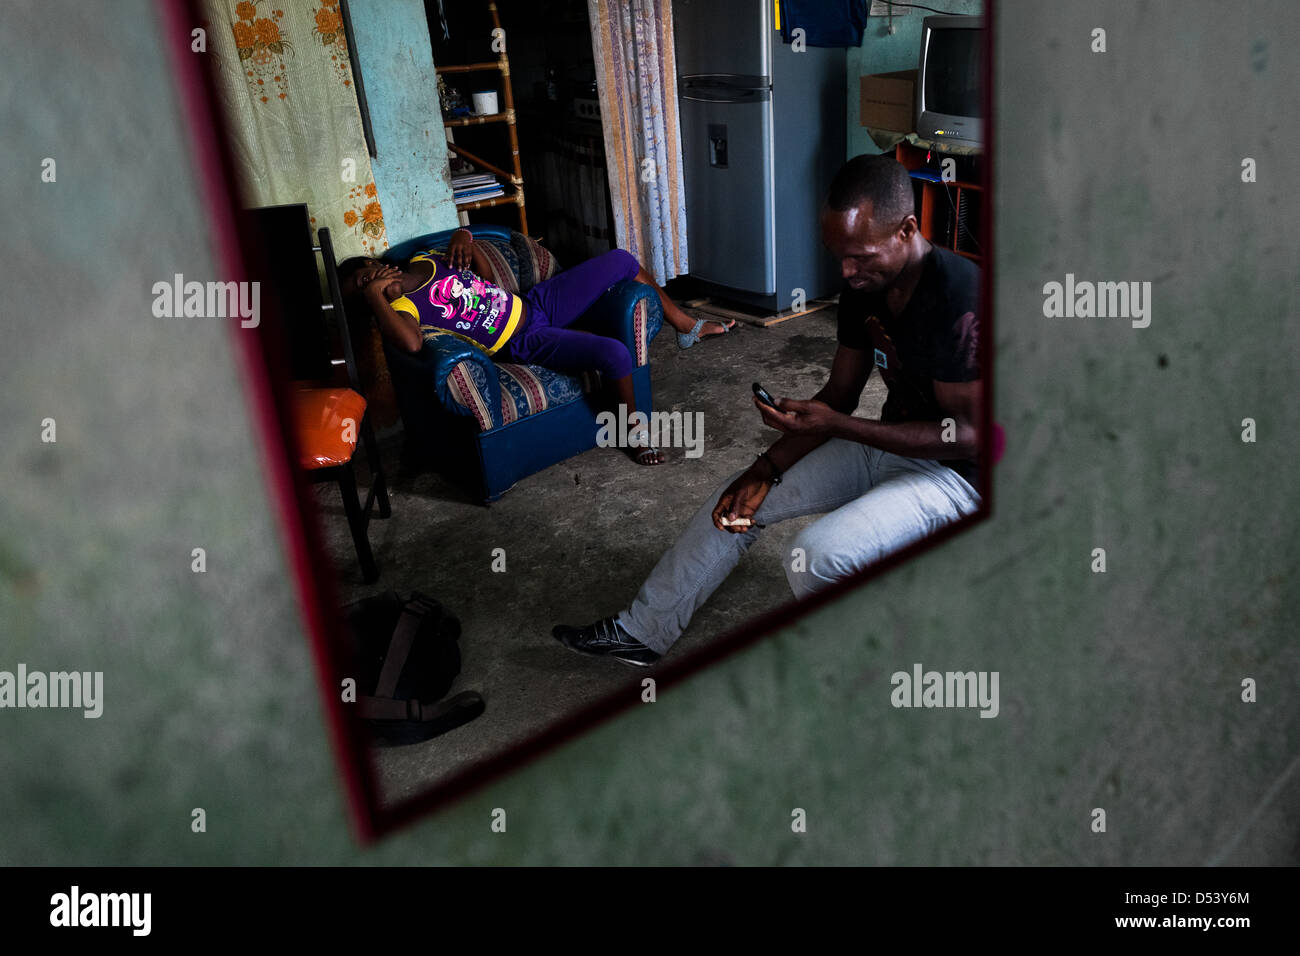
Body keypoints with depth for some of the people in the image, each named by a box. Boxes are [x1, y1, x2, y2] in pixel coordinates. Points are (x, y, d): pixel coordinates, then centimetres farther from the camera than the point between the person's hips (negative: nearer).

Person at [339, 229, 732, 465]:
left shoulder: (422, 262, 8)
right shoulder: (399, 308, -14)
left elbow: (485, 274, 19)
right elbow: (411, 342, -40)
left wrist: (465, 238, 1)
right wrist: (373, 293, -30)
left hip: (536, 302, 8)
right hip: (527, 343, -8)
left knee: (622, 260, 7)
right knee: (615, 353, -31)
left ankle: (685, 325, 27)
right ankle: (636, 430, -4)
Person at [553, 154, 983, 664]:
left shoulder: (959, 297, -29)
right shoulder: (865, 283, -3)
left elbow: (967, 434, -26)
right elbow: (839, 393, 5)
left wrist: (836, 426, -29)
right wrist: (767, 469, -6)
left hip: (956, 470, -8)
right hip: (891, 442, 8)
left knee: (815, 555, -29)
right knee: (739, 501, 5)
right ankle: (642, 630, 18)